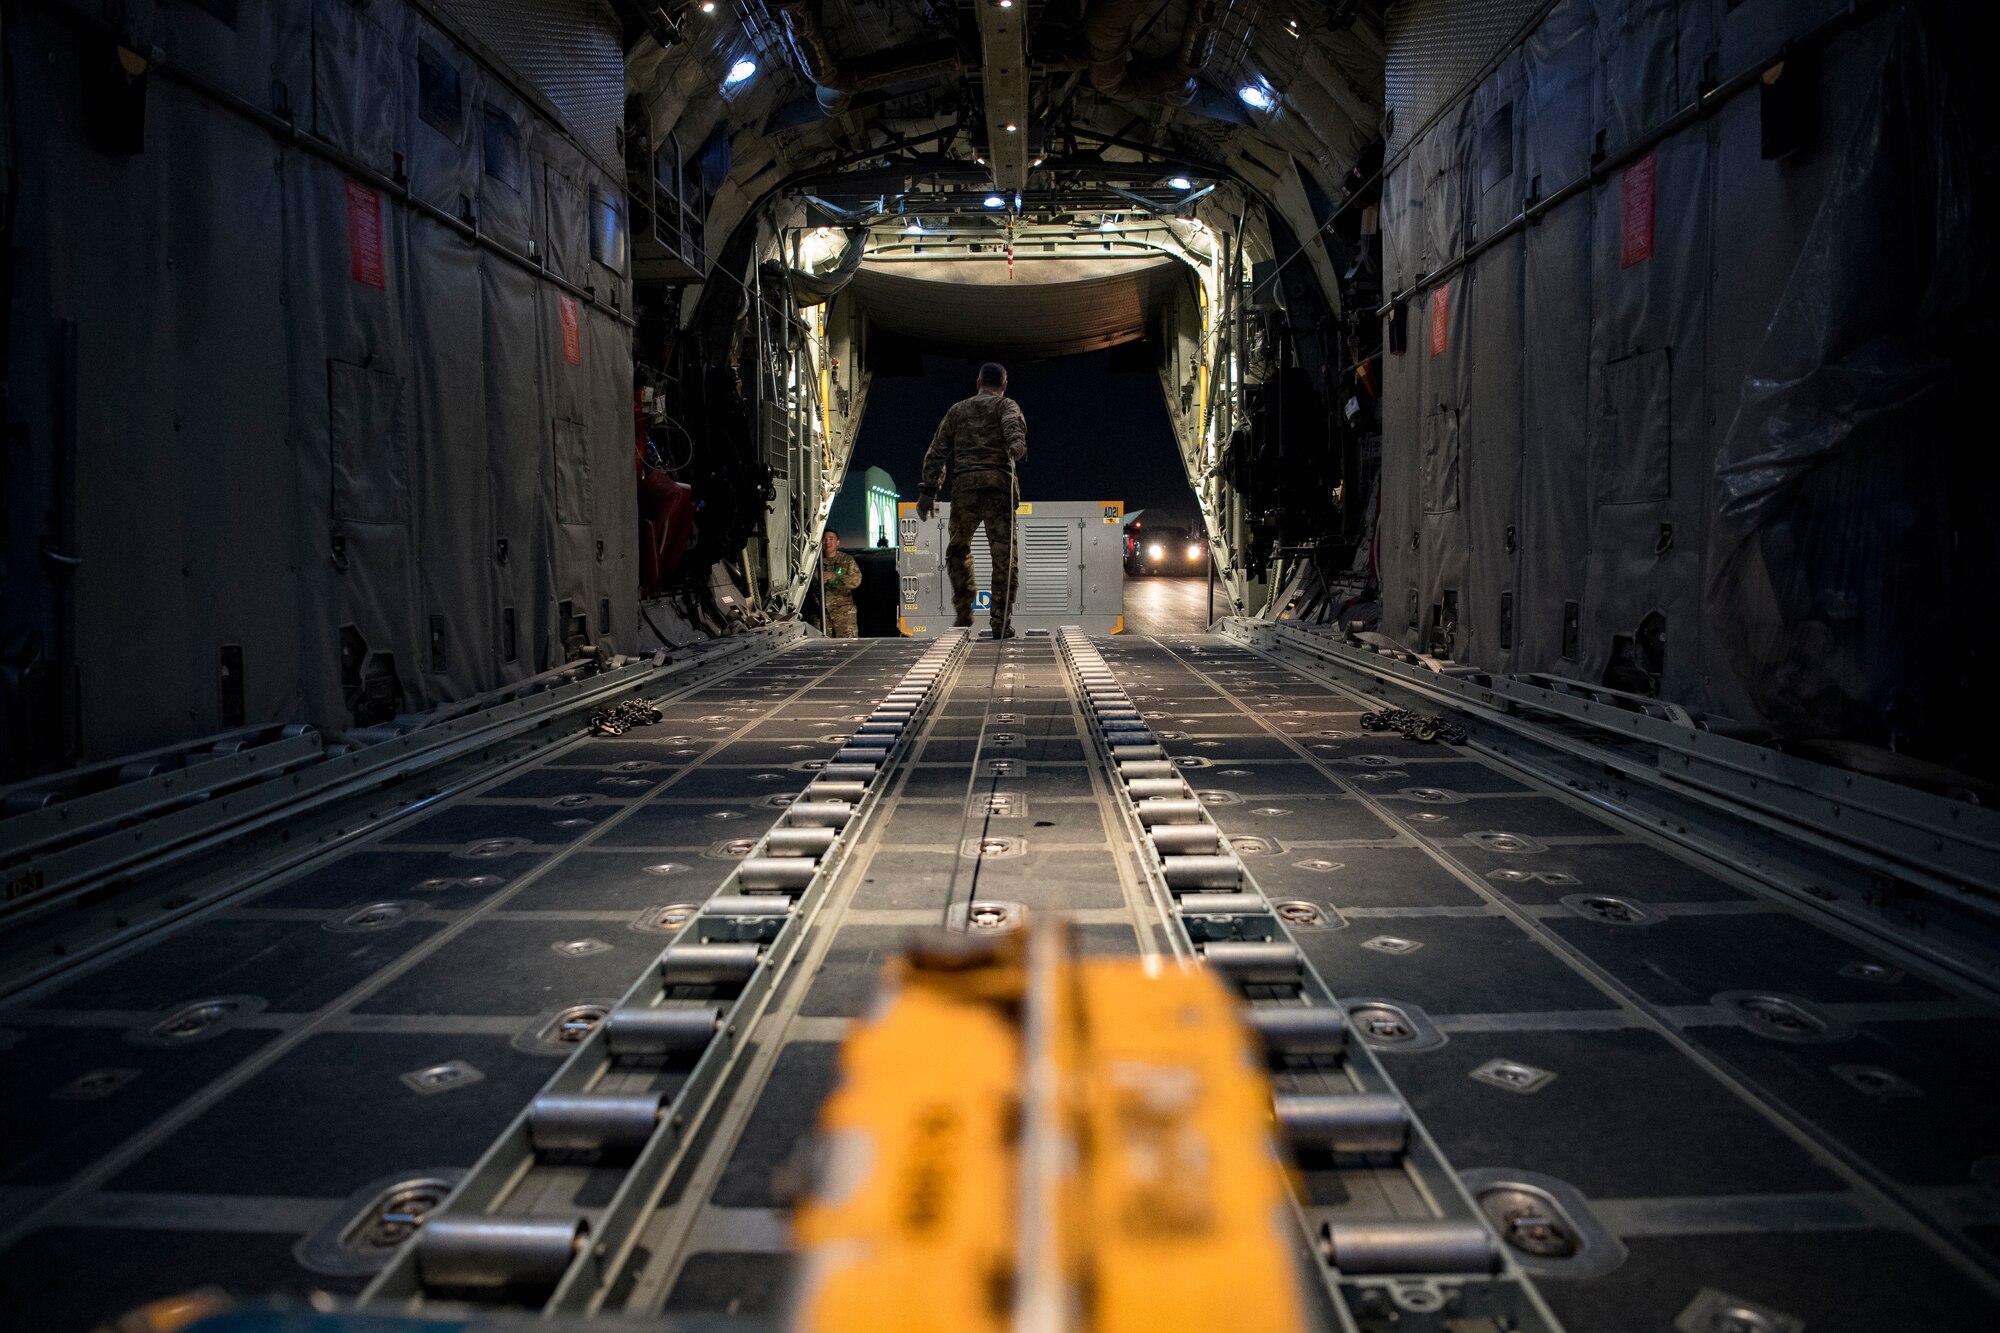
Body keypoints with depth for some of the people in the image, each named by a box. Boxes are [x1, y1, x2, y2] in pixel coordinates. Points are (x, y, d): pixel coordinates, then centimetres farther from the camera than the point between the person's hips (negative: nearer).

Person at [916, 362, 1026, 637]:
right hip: (998, 483, -2)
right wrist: (1016, 445, -30)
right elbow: (1013, 424, -11)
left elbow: (936, 452, 16)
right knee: (1003, 554, 0)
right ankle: (1001, 621, -4)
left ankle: (964, 612, 12)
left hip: (964, 485, 2)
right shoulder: (1006, 405, 15)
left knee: (958, 549, 20)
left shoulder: (957, 410, 24)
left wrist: (928, 491, 14)